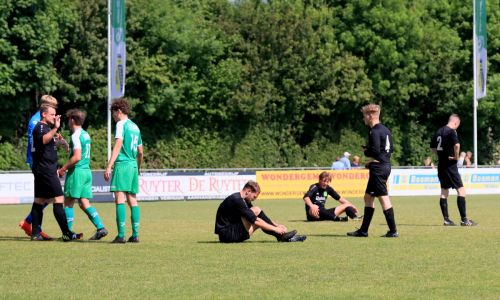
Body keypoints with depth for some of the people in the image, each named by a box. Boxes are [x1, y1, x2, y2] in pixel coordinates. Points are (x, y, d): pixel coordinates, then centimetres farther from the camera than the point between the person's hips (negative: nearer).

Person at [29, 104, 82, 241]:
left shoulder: (45, 127, 20)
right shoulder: (41, 127, -12)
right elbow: (43, 139, -35)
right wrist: (55, 128, -42)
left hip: (40, 170, 11)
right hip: (46, 170, -11)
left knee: (39, 201, 8)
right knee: (58, 199, -11)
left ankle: (35, 233, 8)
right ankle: (67, 233, -13)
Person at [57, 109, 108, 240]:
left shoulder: (76, 135, -11)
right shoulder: (86, 134, 16)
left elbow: (77, 157, -20)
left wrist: (63, 169, -12)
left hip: (77, 171, -8)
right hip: (87, 171, 8)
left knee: (68, 203, -2)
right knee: (84, 203, 6)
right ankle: (100, 228, -5)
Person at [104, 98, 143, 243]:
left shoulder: (121, 124, -4)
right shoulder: (135, 127, 18)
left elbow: (118, 146, -14)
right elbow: (140, 152, 22)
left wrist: (109, 167, -17)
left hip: (122, 165, -8)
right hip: (133, 166, 8)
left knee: (120, 199, -10)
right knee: (132, 199, 9)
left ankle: (121, 235, -17)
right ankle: (135, 234, 6)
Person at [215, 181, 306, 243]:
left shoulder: (243, 200, 15)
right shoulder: (236, 200, -17)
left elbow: (258, 219, 19)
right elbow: (255, 221, -20)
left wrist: (277, 225, 8)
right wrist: (275, 229, -15)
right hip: (226, 235, -10)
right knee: (256, 210, -17)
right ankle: (281, 236, -14)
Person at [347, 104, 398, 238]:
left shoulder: (375, 132, -16)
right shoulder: (386, 130, 14)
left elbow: (375, 151, -24)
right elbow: (390, 149, 17)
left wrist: (365, 152, -3)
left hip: (378, 168, -10)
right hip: (386, 165, 10)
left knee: (383, 198, -7)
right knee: (368, 197, 16)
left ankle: (393, 231, -6)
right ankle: (363, 230, 20)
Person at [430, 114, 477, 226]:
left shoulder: (438, 131, 12)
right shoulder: (451, 131, -13)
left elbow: (433, 147, 21)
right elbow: (457, 145, -29)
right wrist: (456, 157, -15)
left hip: (441, 165, 8)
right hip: (450, 165, -8)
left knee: (444, 191, 12)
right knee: (461, 190, -5)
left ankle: (446, 219, 12)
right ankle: (464, 219, -8)